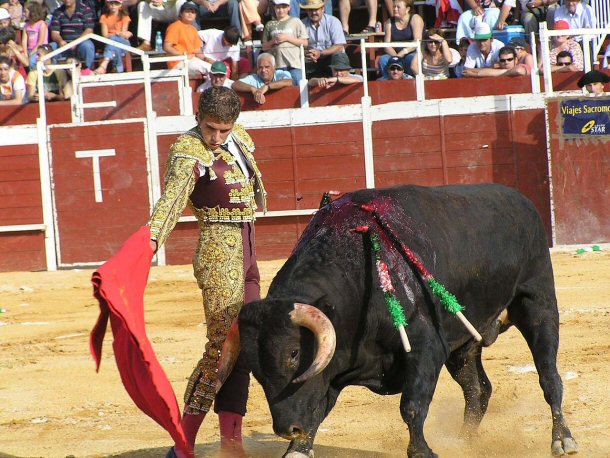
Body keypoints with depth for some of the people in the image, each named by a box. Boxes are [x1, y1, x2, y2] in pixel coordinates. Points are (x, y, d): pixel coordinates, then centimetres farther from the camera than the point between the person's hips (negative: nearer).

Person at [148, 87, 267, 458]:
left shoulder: (240, 139, 9)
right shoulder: (189, 152, -15)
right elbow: (172, 198, -32)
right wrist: (152, 239, -46)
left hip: (247, 252, 8)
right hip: (219, 252, -8)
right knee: (222, 346, -11)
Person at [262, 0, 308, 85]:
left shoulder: (295, 21, 7)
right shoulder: (270, 25, 14)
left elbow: (304, 42, 2)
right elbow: (264, 47, 17)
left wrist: (287, 38, -7)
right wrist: (273, 41, -4)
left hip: (293, 63, -2)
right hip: (276, 64, 2)